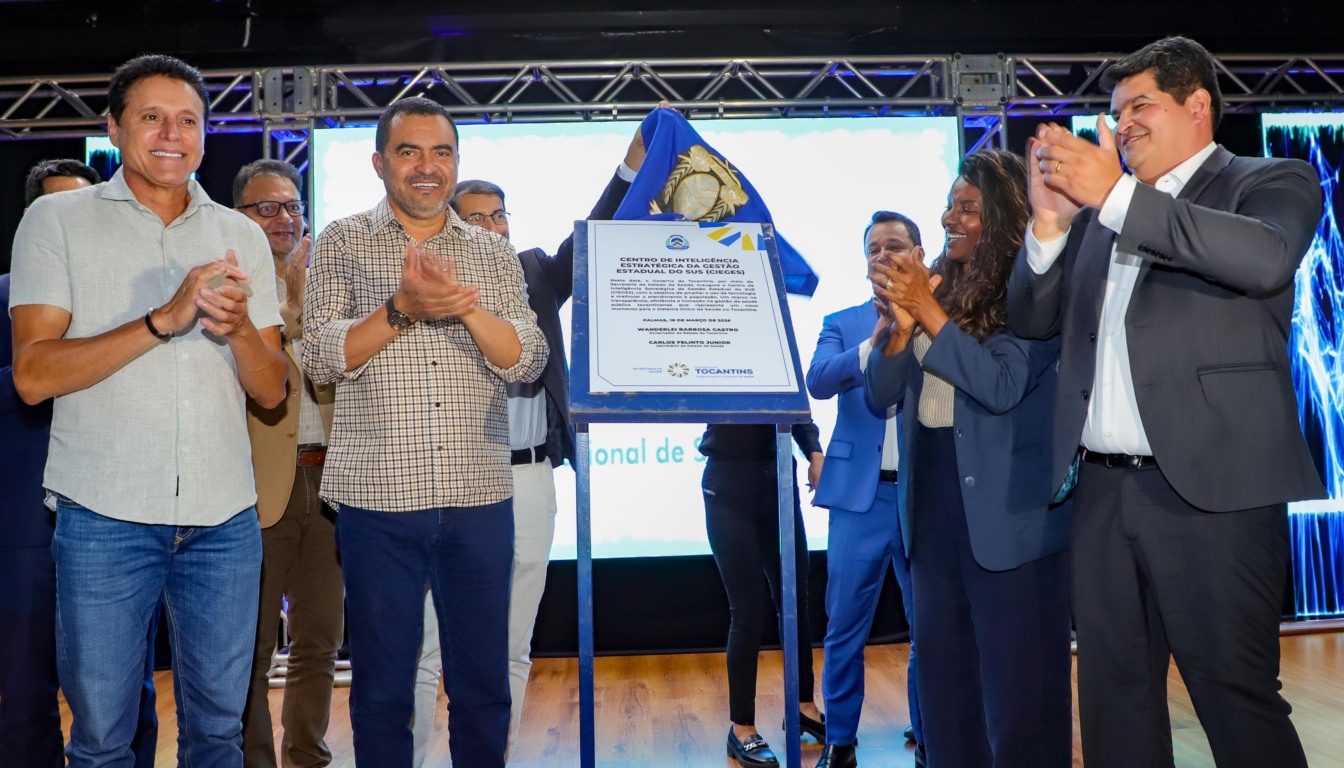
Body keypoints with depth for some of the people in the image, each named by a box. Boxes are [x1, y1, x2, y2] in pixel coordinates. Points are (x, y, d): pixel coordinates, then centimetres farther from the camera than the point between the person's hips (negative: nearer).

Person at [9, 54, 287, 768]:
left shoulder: (241, 235, 11)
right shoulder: (57, 219, 2)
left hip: (225, 518, 3)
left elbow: (271, 391, 7)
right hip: (104, 516, -2)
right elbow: (32, 375, -9)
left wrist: (239, 326, -14)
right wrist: (164, 320, -19)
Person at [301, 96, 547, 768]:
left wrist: (464, 305, -18)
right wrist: (402, 307, -19)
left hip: (479, 498, 2)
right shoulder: (343, 244, 5)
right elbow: (321, 359, -4)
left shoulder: (495, 254, 10)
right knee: (382, 689, 10)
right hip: (378, 497, -1)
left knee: (484, 687, 10)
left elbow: (527, 363, 0)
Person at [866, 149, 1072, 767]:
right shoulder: (937, 284, 9)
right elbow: (880, 393, 6)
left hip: (1009, 508, -6)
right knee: (942, 671, 16)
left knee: (1018, 686, 2)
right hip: (931, 498, 7)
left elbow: (1002, 386, -19)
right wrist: (902, 322, -10)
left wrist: (928, 311, -17)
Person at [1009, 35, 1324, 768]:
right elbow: (1032, 319, 13)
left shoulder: (1272, 182, 3)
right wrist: (1050, 221, -4)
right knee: (1114, 700, 12)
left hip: (1211, 489, -5)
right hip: (1104, 490, 6)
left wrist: (1115, 196, -22)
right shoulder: (1100, 211, 17)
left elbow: (1265, 257, -19)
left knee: (1236, 700, 0)